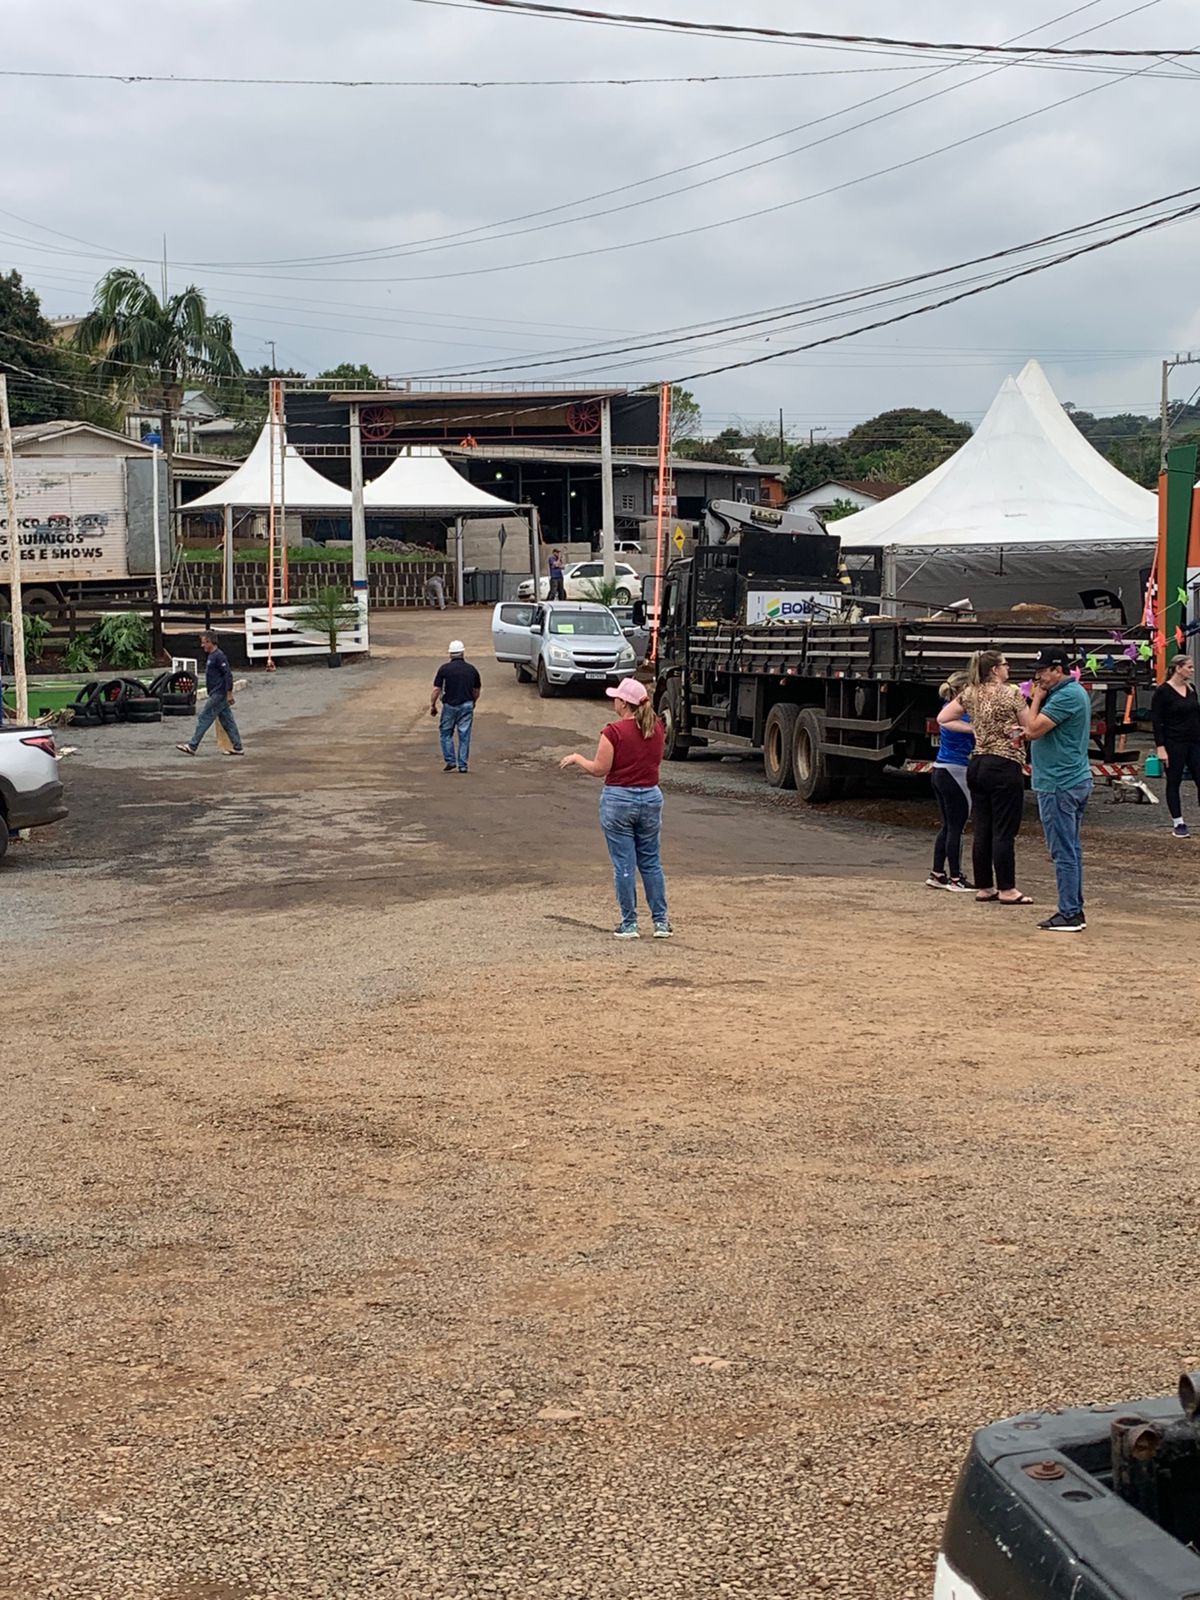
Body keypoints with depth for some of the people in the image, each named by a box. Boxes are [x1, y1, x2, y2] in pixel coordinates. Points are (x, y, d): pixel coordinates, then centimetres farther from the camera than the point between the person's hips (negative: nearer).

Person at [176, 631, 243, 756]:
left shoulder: (219, 656, -15)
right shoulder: (211, 656, 16)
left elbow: (228, 674, -20)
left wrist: (229, 693, -22)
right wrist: (208, 692, 25)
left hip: (218, 695, -10)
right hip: (215, 694, 10)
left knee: (204, 718, -7)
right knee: (227, 721, 9)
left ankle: (192, 746, -3)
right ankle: (238, 748, 10)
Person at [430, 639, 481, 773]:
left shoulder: (444, 668, -6)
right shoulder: (471, 669, 3)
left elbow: (437, 689, -7)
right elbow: (477, 690, 12)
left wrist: (432, 705, 4)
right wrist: (473, 702, 29)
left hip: (450, 705, -2)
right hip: (467, 705, 2)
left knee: (446, 733, 12)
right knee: (464, 736, 6)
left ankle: (450, 762, 5)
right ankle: (463, 765, 6)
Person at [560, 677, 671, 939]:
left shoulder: (615, 731, -15)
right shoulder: (656, 728, 1)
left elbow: (598, 769, -12)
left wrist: (576, 758, 5)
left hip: (618, 799, -5)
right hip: (651, 798, 5)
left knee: (624, 865, 3)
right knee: (651, 863, 13)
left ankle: (629, 924, 8)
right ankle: (661, 921, 14)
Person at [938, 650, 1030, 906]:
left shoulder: (970, 694, 7)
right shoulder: (1012, 693, -9)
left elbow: (942, 718, 14)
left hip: (977, 766, 6)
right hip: (1005, 767, -6)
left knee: (982, 831, 10)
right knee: (1004, 832, -2)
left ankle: (983, 887, 15)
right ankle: (1007, 890, 1)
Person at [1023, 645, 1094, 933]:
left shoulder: (1066, 696, -17)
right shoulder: (1076, 692, 17)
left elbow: (1033, 729, -19)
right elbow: (1035, 731, 18)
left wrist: (1037, 699, -8)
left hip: (1059, 785, -11)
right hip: (1077, 781, 11)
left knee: (1064, 852, -7)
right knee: (1071, 849, 13)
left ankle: (1069, 915, -4)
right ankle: (1075, 911, 18)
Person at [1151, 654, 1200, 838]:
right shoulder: (1163, 691, -10)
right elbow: (1156, 721, -11)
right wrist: (1161, 747, -15)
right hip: (1174, 744, -6)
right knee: (1174, 783, 3)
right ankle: (1178, 824, 11)